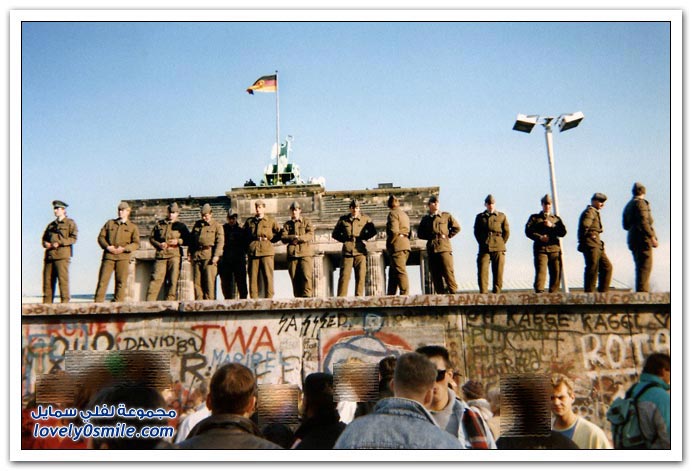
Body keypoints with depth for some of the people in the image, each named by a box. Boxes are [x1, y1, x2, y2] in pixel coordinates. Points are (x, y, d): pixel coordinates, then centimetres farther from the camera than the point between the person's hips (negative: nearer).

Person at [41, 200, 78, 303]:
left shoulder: (70, 223, 7)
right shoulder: (51, 225, 25)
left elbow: (73, 238, -4)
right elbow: (44, 238, 26)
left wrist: (59, 243, -14)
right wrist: (46, 244, 2)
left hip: (62, 255, -6)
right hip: (49, 255, 6)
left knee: (63, 279, -10)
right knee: (48, 279, 1)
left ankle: (65, 301, -10)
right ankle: (47, 302, 4)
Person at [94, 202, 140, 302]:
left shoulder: (133, 227, 11)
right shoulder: (110, 223, 17)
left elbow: (136, 243, 3)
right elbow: (101, 236, 12)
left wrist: (124, 249, -12)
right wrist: (107, 246, -6)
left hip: (123, 257, -1)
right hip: (108, 255, 1)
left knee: (121, 281, -3)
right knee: (103, 279, -4)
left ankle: (118, 303, 3)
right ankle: (98, 302, -1)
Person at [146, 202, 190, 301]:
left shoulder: (181, 226, 11)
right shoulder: (159, 224, 16)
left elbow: (189, 240, 9)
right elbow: (152, 238, 17)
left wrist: (178, 241, -8)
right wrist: (159, 244, -2)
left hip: (174, 255, -1)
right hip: (161, 255, 1)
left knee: (173, 280, -3)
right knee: (156, 278, -7)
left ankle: (169, 301, 1)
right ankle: (149, 301, -8)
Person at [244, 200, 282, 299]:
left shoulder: (271, 221, 11)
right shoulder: (249, 221, 17)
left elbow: (280, 234, 14)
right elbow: (243, 235, 26)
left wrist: (270, 239, 5)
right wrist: (250, 242, 13)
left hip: (266, 251, -2)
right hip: (253, 252, 2)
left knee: (268, 276, -6)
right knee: (253, 277, -1)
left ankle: (269, 298, -4)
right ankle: (253, 299, 2)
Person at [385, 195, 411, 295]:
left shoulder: (393, 213, -4)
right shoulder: (404, 214, 22)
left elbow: (394, 231, -17)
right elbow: (409, 231, 22)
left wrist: (389, 243, -7)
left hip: (397, 245, -9)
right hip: (406, 244, 9)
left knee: (400, 271, -11)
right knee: (393, 272, 10)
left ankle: (404, 294, -14)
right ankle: (390, 295, 9)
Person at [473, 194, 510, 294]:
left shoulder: (502, 216, 13)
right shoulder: (480, 217, 15)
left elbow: (506, 232, 11)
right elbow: (476, 231, 14)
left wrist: (501, 244, 4)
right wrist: (482, 243, 5)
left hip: (498, 249, 0)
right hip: (484, 249, 0)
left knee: (498, 272, -1)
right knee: (482, 271, -11)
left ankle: (497, 292, 4)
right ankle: (483, 292, -11)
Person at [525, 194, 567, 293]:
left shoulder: (556, 218, 22)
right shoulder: (534, 217, 15)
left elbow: (563, 232, 9)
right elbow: (528, 231, 1)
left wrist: (551, 226, -5)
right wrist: (540, 237, -13)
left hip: (555, 248, 3)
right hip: (541, 248, -3)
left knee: (556, 273, -1)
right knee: (541, 271, -16)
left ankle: (553, 293, 6)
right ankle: (539, 292, -20)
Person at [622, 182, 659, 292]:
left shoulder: (628, 206, 20)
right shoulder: (640, 203, -7)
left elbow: (625, 226, 22)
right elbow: (643, 222, -18)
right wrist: (652, 237, -17)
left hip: (633, 240, 9)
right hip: (643, 239, -9)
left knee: (640, 267, 10)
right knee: (645, 266, -11)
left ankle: (640, 291, 9)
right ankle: (642, 291, -17)